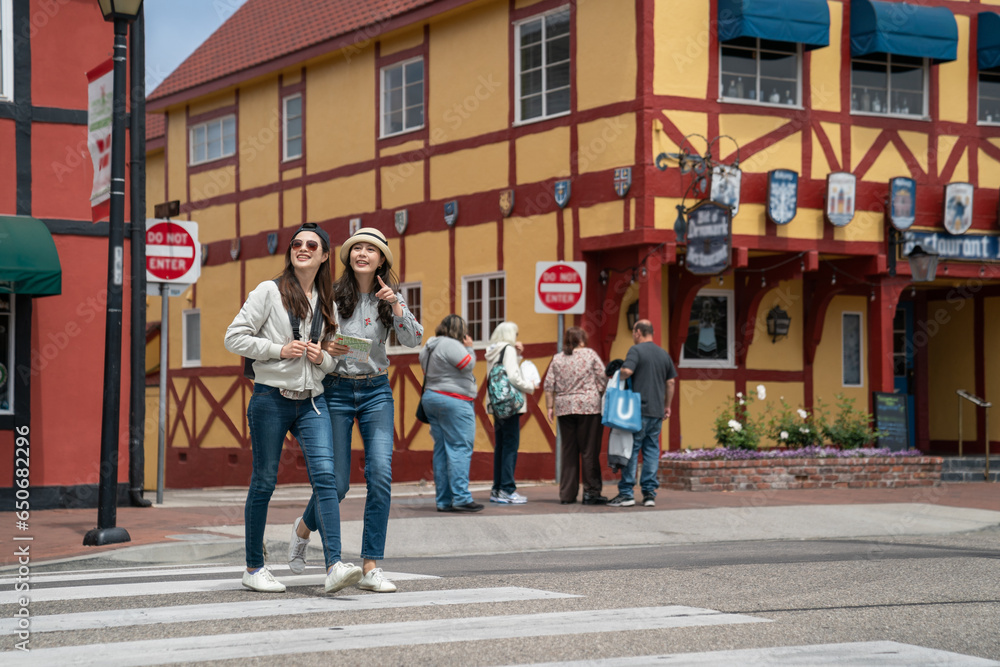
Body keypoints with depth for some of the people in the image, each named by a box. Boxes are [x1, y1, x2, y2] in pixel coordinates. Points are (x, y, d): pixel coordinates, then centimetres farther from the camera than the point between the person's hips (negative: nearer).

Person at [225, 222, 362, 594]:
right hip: (271, 397, -4)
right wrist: (279, 349, -13)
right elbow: (234, 338, -3)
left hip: (311, 401, 4)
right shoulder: (269, 292, 1)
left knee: (325, 474, -13)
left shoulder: (327, 303, 15)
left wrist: (323, 358, 1)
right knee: (264, 480, 2)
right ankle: (254, 568, 15)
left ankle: (334, 567, -22)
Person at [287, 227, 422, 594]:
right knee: (337, 483, -2)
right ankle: (304, 527, 33)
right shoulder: (331, 295, -2)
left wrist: (396, 306, -19)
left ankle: (371, 568, -6)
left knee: (381, 476, -12)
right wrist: (324, 348, -18)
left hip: (376, 391, 2)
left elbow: (414, 340, -5)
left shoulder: (390, 297, 5)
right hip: (336, 391, -2)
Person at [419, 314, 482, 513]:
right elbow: (468, 365, -15)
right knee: (460, 448, -9)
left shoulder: (429, 347, 17)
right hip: (454, 401, -9)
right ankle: (461, 498, -15)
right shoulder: (452, 345, -12)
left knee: (441, 450, 7)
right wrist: (469, 348, 2)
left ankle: (443, 500, 6)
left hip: (431, 397, 9)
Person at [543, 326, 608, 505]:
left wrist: (550, 407, 11)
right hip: (588, 407, -4)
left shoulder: (557, 359, 10)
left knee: (568, 451, 8)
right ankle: (591, 492, 1)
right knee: (589, 450, 1)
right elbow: (603, 380, -1)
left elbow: (549, 385, 7)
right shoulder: (590, 354, 1)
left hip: (564, 409, 4)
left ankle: (567, 494, 8)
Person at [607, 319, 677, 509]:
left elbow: (627, 371, -22)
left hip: (638, 409, -5)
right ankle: (649, 493, 4)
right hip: (657, 411, 5)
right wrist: (667, 406, 22)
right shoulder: (663, 354, 12)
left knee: (631, 450, -1)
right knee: (652, 450, 7)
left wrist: (618, 376, -1)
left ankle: (626, 493, -1)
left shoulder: (636, 350, -7)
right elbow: (670, 382, 15)